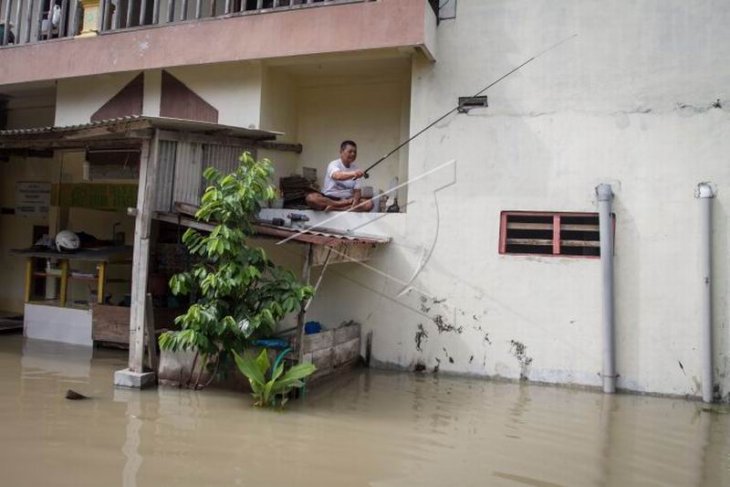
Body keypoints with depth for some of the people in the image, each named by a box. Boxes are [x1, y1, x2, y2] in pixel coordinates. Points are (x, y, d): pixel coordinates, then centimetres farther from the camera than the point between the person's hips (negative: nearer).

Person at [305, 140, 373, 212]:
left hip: (347, 199, 4)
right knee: (311, 197, -34)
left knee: (369, 203, -24)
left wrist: (355, 201, -21)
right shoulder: (334, 164, -8)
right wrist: (353, 174, -53)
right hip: (329, 198, -4)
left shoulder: (355, 168, 7)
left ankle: (334, 208, -27)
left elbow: (357, 190, 2)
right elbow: (337, 176, -33)